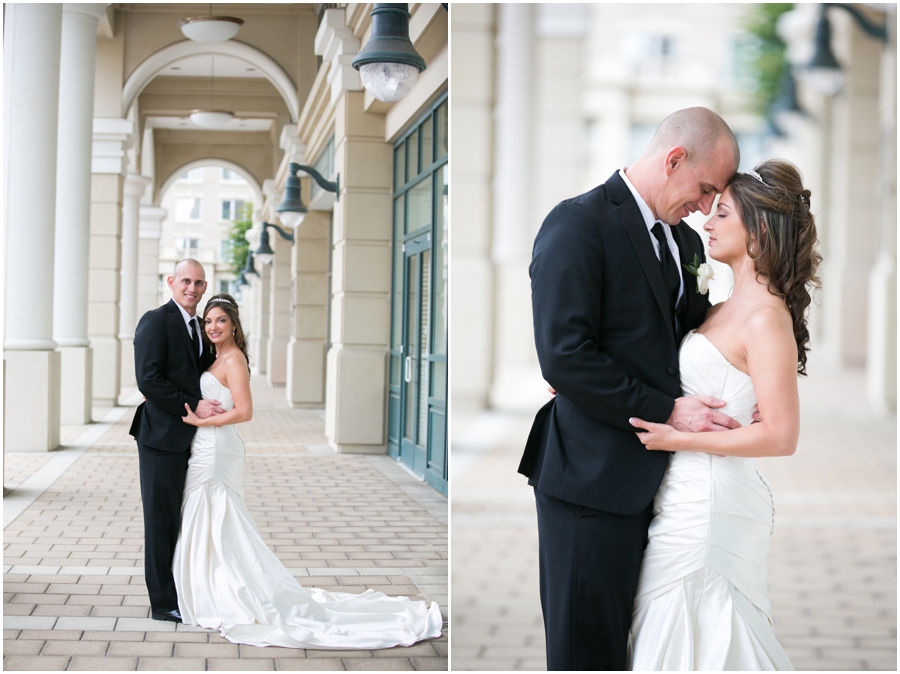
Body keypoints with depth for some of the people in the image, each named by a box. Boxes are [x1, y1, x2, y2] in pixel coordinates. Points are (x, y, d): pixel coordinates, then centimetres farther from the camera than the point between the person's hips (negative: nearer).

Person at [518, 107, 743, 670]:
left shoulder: (684, 239, 14)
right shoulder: (579, 224, -12)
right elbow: (565, 357, -20)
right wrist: (667, 411, -18)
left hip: (659, 476, 8)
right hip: (594, 478, -8)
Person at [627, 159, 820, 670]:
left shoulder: (766, 317, -17)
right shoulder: (733, 305, 12)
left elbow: (781, 436, -20)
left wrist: (679, 438, -18)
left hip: (708, 502, -9)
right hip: (692, 493, 9)